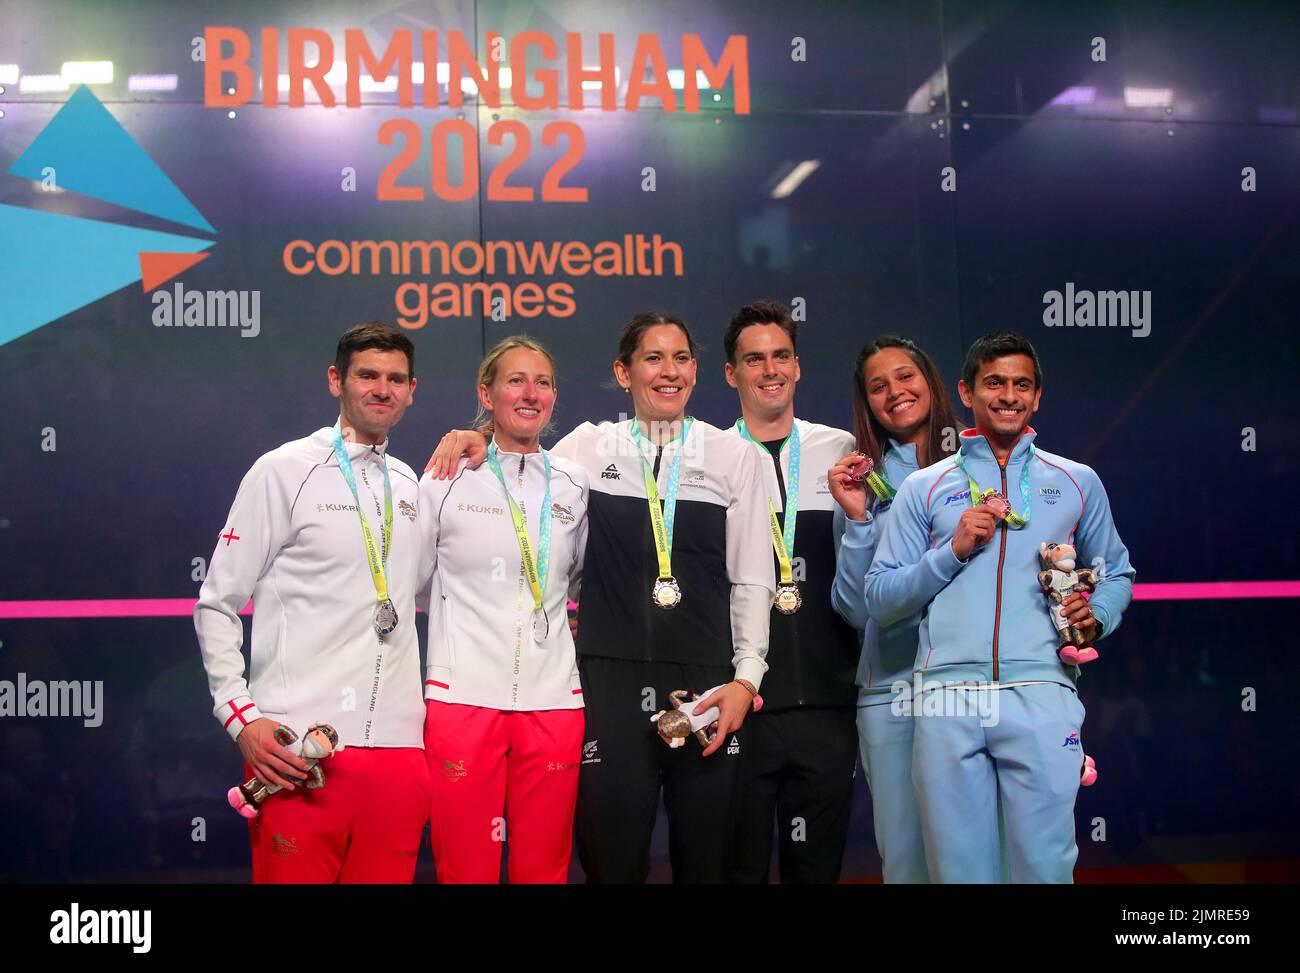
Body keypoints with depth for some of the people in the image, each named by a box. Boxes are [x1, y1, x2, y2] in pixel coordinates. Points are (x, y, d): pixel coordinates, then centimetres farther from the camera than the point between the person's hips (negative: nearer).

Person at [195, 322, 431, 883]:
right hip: (298, 750, -5)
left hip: (398, 748, 5)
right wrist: (241, 714, -10)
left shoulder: (409, 484, 15)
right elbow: (217, 605, -2)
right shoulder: (285, 471, -1)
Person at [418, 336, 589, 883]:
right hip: (463, 697, -2)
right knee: (465, 869, 1)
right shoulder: (446, 479, 2)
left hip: (552, 701, 2)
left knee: (544, 869, 7)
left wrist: (558, 621, 11)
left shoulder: (573, 485, 9)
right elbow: (413, 582, 9)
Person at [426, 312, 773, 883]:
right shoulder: (589, 447, 6)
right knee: (612, 862, 3)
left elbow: (751, 580, 5)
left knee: (704, 862, 8)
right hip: (611, 684, 0)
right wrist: (472, 441, -3)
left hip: (706, 686, 0)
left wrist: (746, 677, -3)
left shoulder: (733, 456, 6)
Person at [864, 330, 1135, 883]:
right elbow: (879, 601, 9)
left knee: (1044, 864, -3)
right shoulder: (924, 488, 13)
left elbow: (1116, 574, 22)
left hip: (1040, 694, 0)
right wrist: (953, 550, -3)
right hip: (948, 696, 0)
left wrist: (1096, 618, 0)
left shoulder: (1078, 483, 16)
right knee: (958, 866, 4)